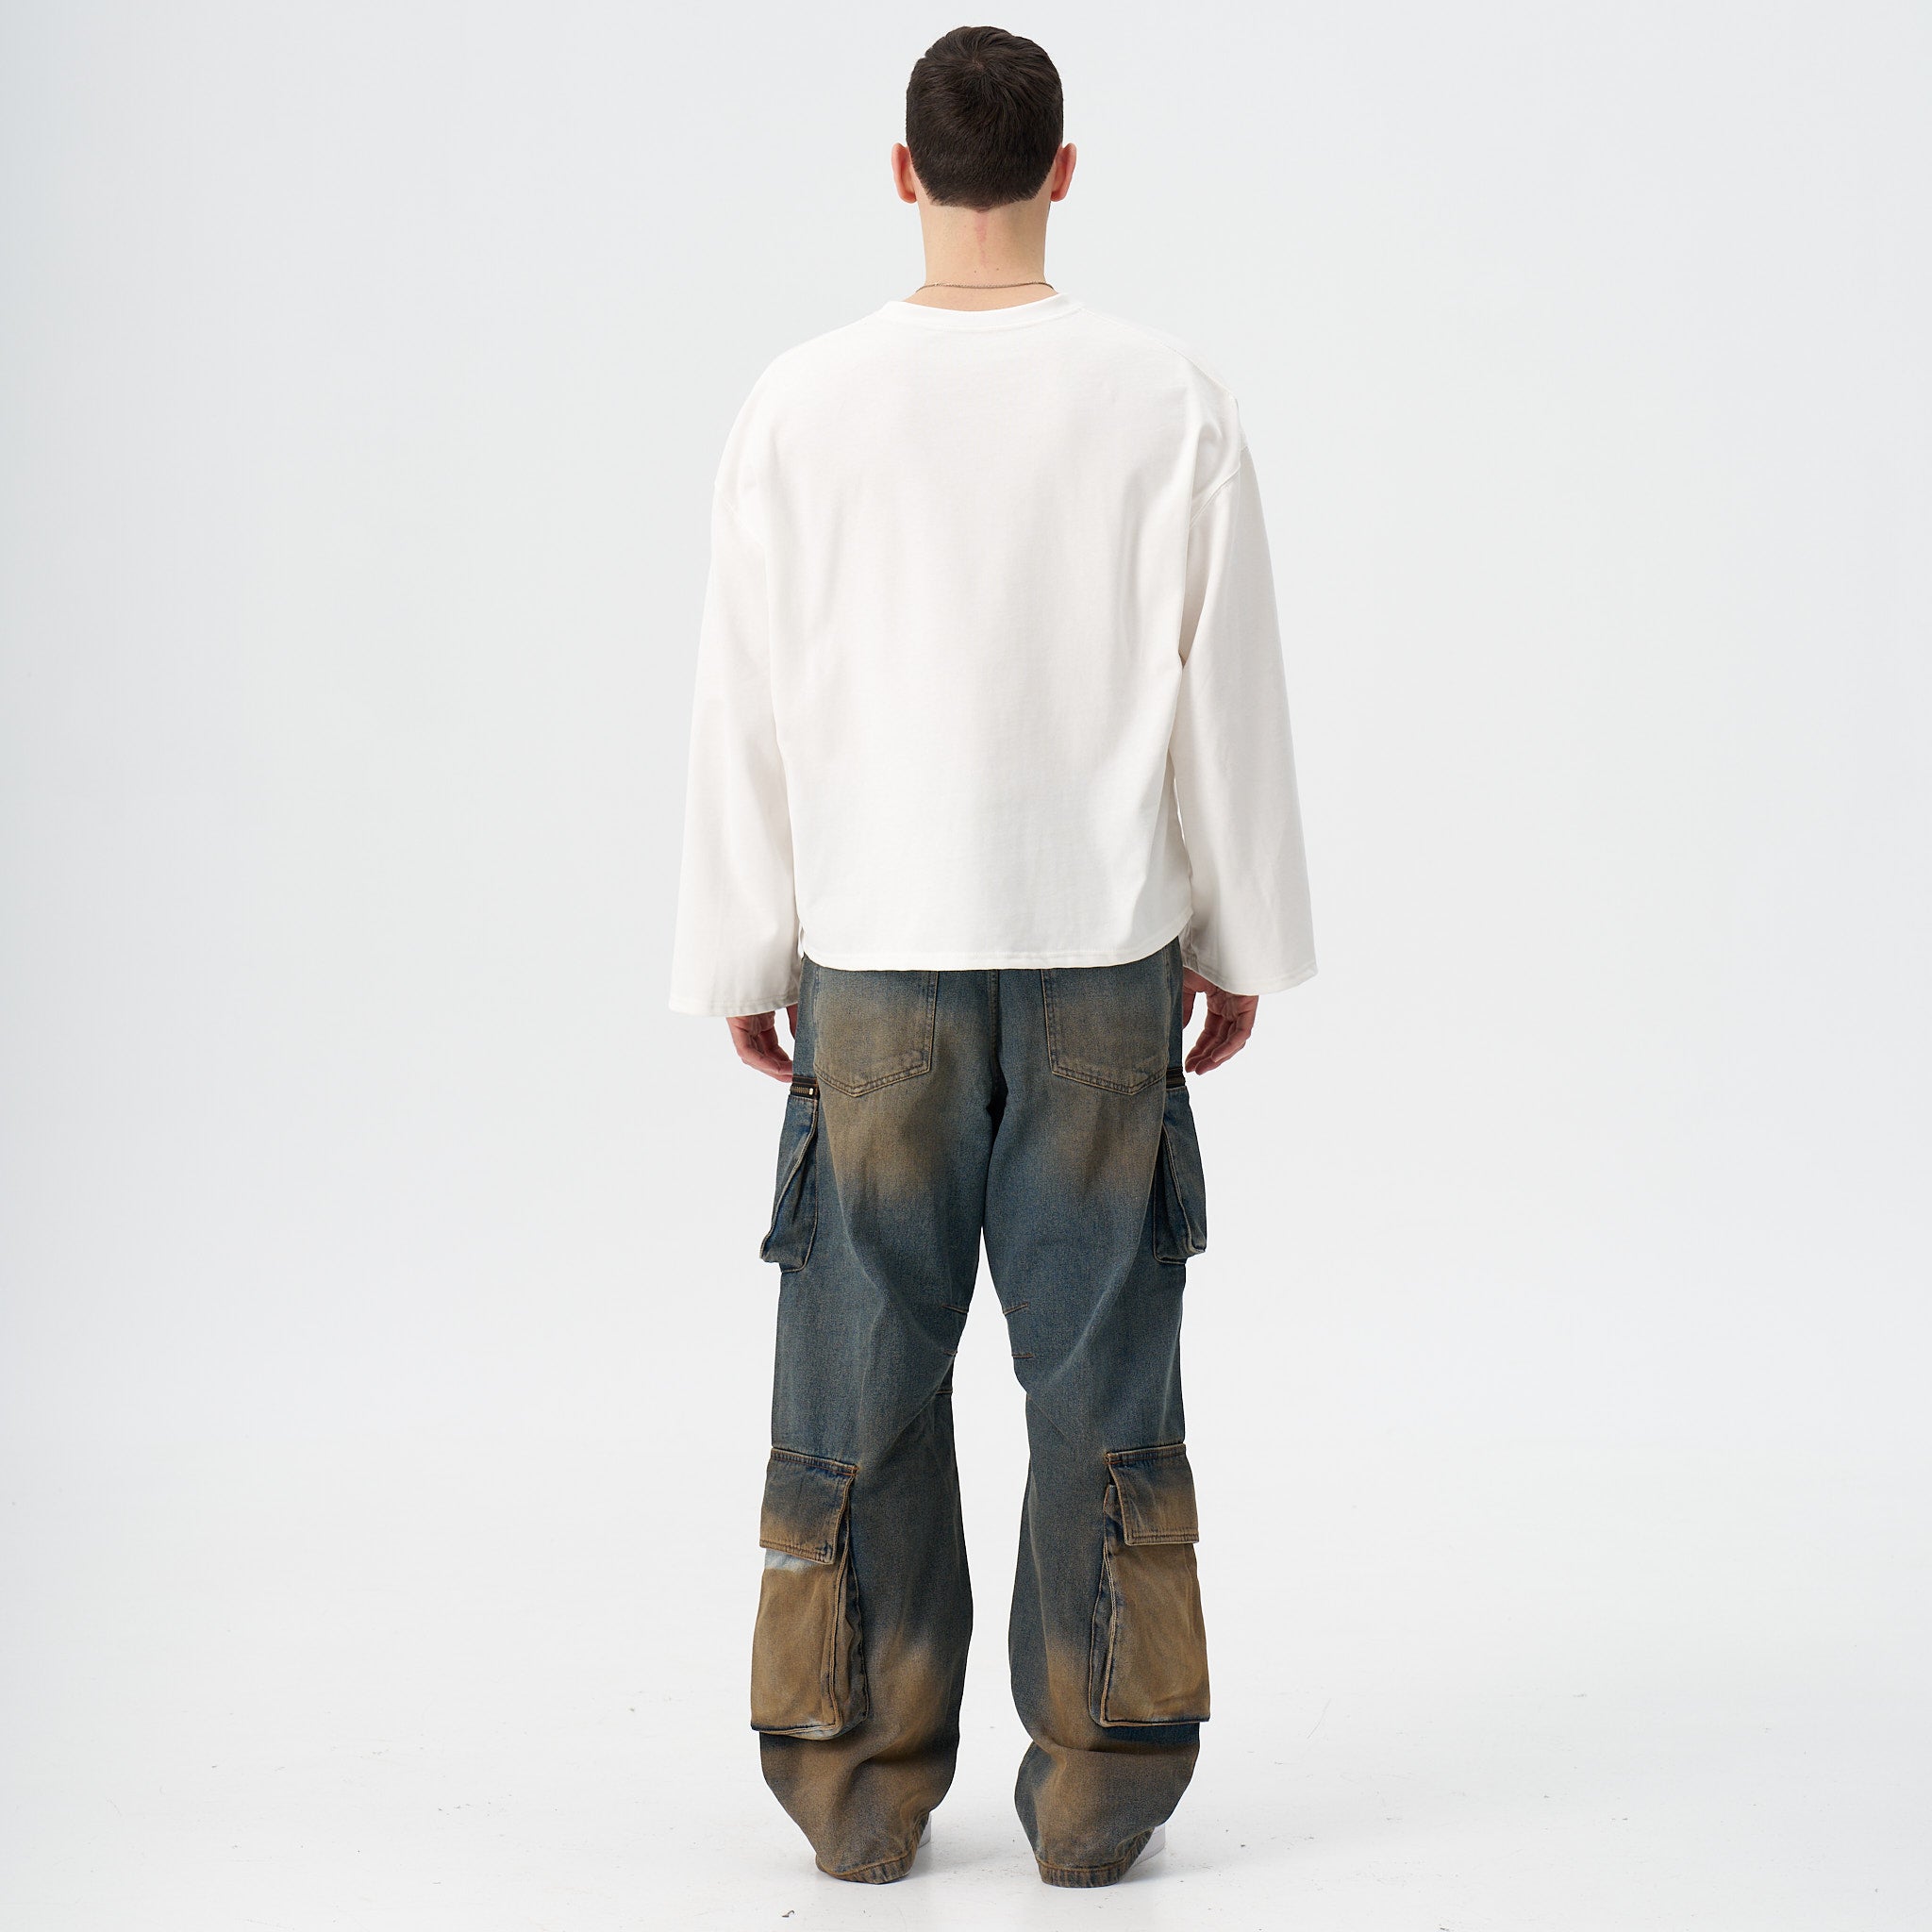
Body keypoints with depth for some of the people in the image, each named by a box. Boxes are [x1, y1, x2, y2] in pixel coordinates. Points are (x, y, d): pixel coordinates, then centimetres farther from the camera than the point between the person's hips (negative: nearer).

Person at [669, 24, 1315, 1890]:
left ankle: (860, 1780, 16)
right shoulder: (1167, 400, -3)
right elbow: (1227, 693, 2)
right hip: (1103, 949, 0)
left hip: (870, 960, 0)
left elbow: (744, 708, 0)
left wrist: (739, 959, 10)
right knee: (1098, 1368, 8)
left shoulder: (803, 405, -3)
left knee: (863, 1379, 9)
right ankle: (1098, 1777, 14)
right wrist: (1241, 944, 12)